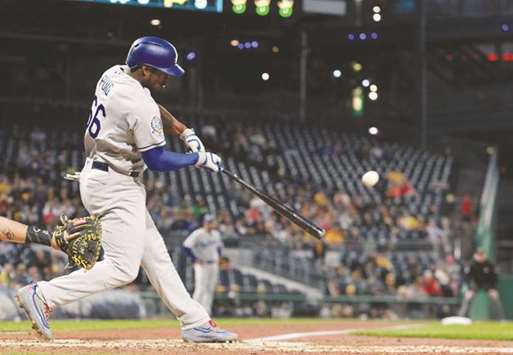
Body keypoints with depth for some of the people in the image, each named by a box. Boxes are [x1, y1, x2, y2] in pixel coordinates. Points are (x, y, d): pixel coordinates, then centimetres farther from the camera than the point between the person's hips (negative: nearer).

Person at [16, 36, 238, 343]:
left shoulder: (114, 75, 3)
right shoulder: (140, 107, -24)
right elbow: (157, 161, -16)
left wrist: (184, 131, 12)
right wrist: (200, 159, -3)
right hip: (116, 187, -11)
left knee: (155, 253, 12)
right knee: (122, 268, -11)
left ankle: (195, 321, 16)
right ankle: (43, 295, -11)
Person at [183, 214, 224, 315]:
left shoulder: (216, 233, 9)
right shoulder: (198, 234, -15)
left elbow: (219, 246, 26)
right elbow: (186, 246, -19)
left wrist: (218, 258, 14)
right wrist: (195, 259, -17)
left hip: (213, 265, 7)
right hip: (202, 265, -7)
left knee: (210, 289, 7)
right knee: (201, 289, -11)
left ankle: (206, 313, 11)